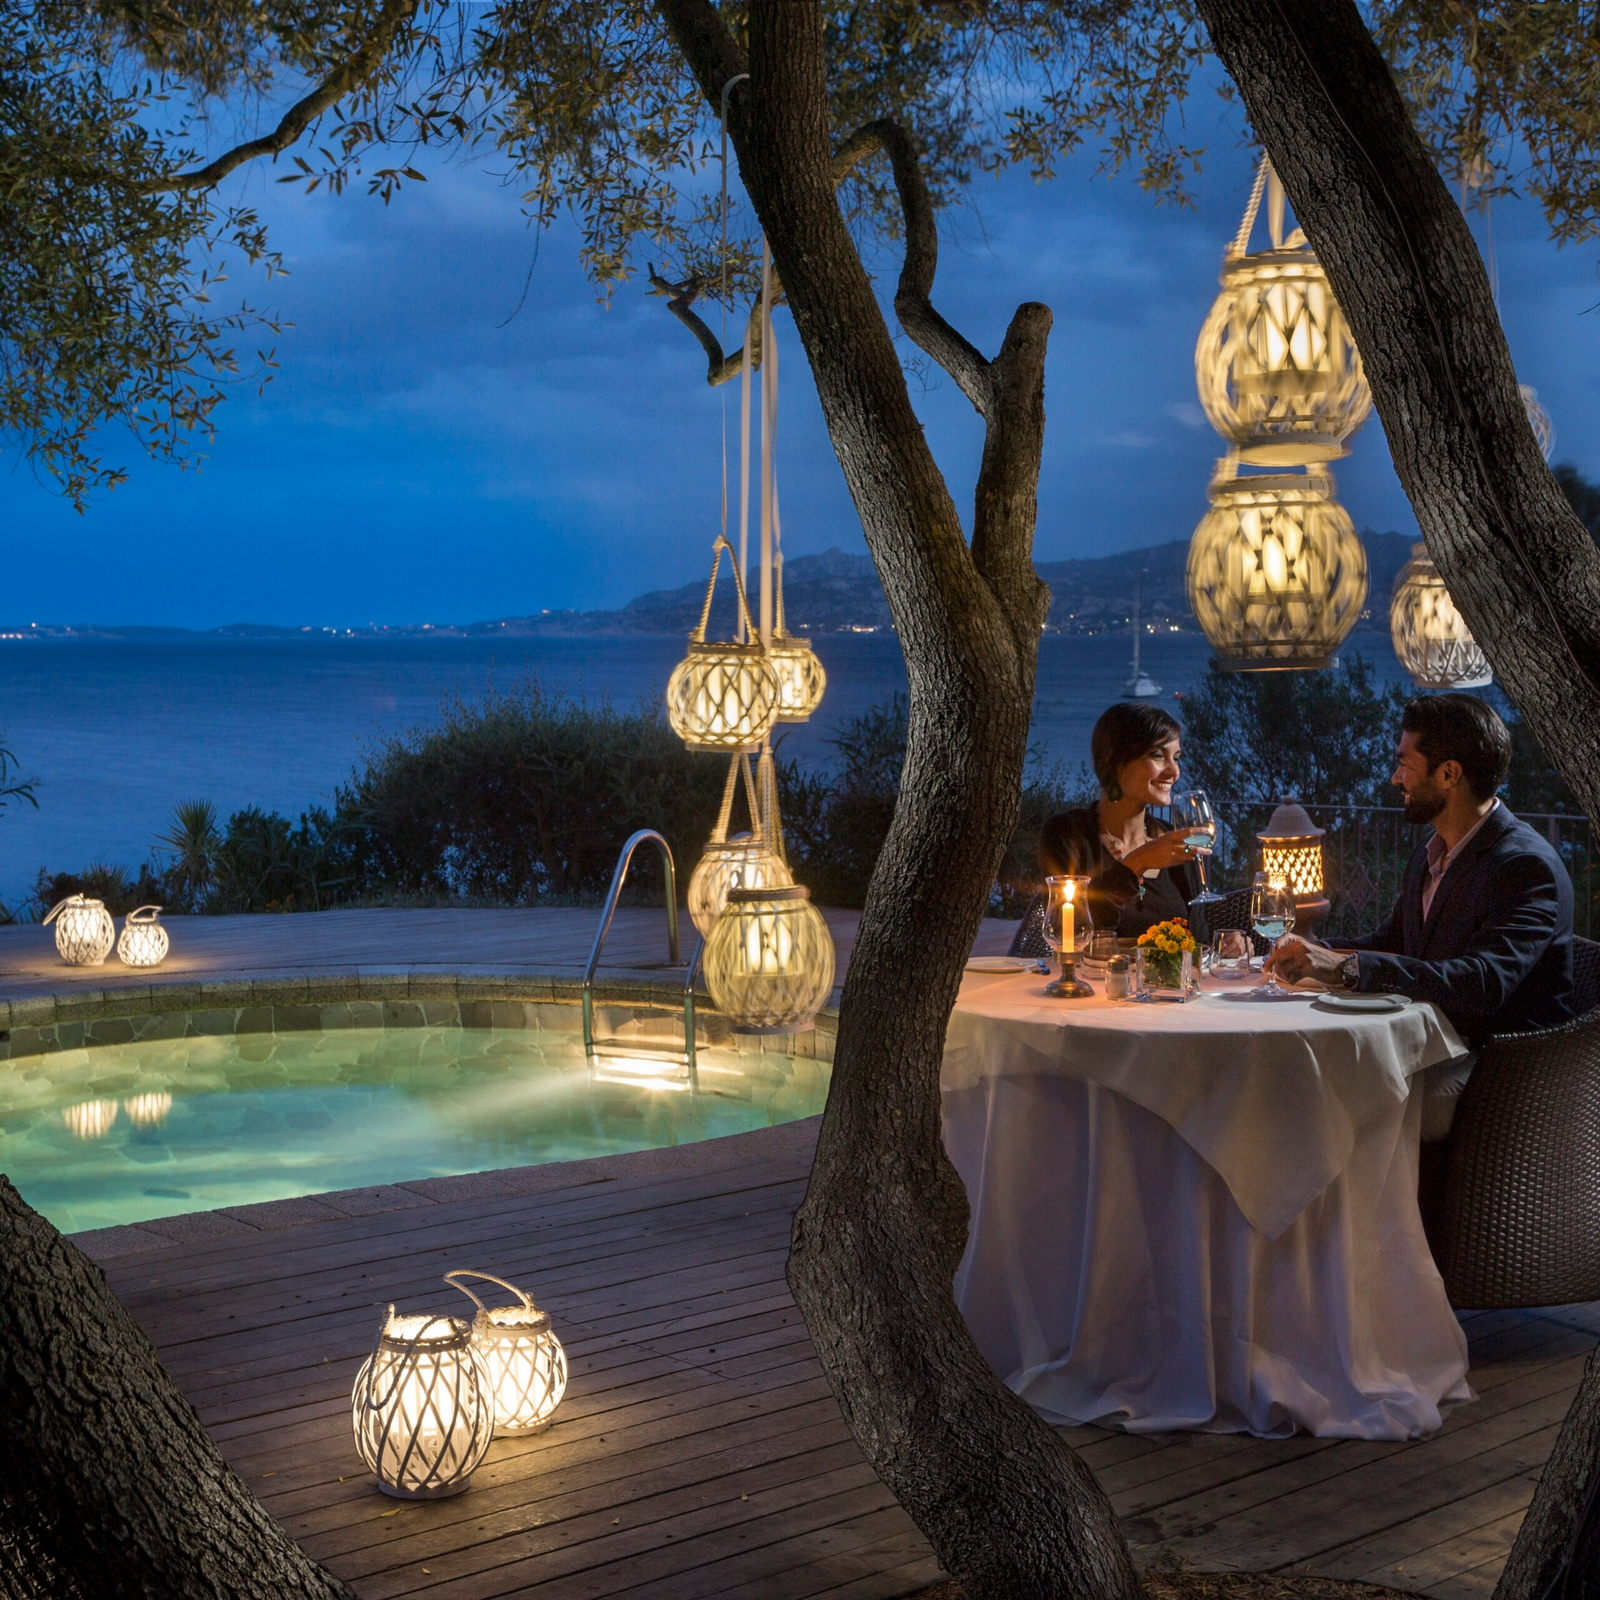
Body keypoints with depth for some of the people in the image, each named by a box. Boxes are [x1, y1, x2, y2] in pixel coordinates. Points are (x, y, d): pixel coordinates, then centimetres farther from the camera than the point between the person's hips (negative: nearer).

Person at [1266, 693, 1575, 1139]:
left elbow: (1482, 984, -30)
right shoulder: (1428, 855, 13)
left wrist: (1346, 967, -35)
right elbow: (1389, 943, 21)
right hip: (1431, 1047, 8)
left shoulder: (1528, 867, -17)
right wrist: (1316, 953, -2)